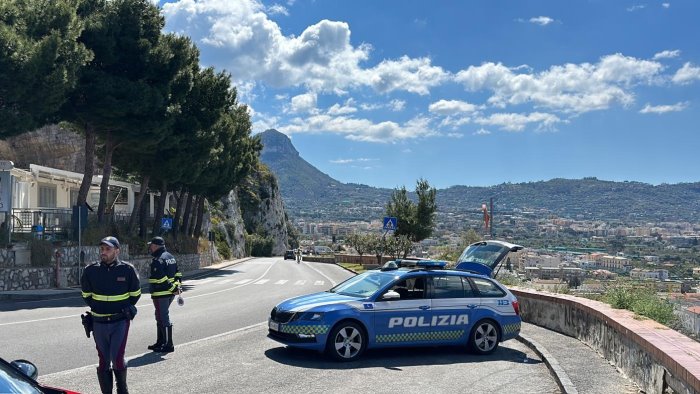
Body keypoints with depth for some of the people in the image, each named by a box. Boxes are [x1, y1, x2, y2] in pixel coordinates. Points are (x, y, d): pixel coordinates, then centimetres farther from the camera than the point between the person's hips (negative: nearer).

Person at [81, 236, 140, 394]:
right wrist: (97, 308, 7)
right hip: (99, 322, 3)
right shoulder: (90, 270, -2)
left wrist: (125, 309, 4)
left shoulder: (127, 270, -6)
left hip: (120, 321, -2)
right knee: (104, 360, 10)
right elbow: (86, 295, 14)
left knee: (117, 358, -9)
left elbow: (135, 294, 8)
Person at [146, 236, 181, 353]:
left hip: (161, 294, -10)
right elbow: (177, 273, 15)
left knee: (164, 318, -4)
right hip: (170, 294, 10)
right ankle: (160, 342, 28)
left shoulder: (157, 261, -18)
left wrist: (173, 288, -18)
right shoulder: (170, 256, 13)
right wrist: (178, 286, 15)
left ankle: (169, 345, 0)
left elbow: (162, 279, -24)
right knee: (160, 317, 20)